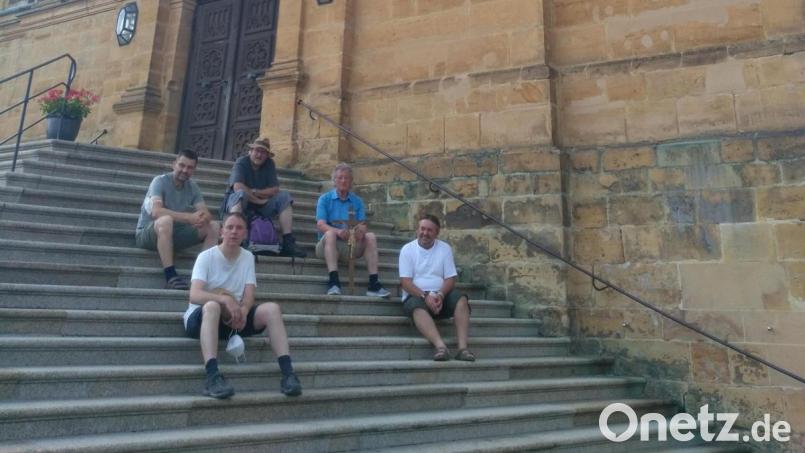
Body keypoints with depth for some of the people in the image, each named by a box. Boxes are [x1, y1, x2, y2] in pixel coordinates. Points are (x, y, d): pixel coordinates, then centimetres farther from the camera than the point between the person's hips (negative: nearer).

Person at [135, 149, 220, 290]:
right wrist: (189, 217, -39)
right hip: (147, 233, -6)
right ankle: (170, 276, -40)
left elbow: (207, 214, -7)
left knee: (214, 226, -9)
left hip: (175, 234, 6)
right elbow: (156, 211, -31)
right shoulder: (160, 181, -14)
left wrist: (203, 218, -32)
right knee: (166, 220, -39)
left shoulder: (193, 187, 3)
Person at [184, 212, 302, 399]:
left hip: (234, 317, 4)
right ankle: (213, 377, -47)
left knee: (272, 308, -20)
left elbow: (249, 296, -4)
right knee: (212, 306, -38)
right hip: (201, 316, -3)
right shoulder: (206, 256, -8)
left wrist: (242, 311, -27)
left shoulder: (248, 257, 4)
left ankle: (287, 373, -28)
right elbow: (194, 295, -22)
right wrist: (225, 300, -38)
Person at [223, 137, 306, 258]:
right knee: (241, 193, -35)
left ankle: (288, 243, -22)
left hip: (261, 204, 4)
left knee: (284, 197, -14)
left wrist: (255, 192, -17)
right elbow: (238, 187, -25)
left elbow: (275, 189, -6)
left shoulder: (269, 164, 2)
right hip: (239, 201, -4)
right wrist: (258, 199, -21)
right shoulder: (241, 162, -10)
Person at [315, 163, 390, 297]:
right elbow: (320, 225, -12)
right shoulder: (325, 199, 2)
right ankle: (333, 282, -42)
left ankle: (373, 284, -28)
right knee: (330, 234, -34)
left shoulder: (357, 201, 11)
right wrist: (339, 232, -32)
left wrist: (361, 229, -26)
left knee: (370, 236, -21)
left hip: (350, 246, 3)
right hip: (327, 246, -2)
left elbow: (363, 224, 1)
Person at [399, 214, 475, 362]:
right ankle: (440, 346, -52)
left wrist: (440, 295, -19)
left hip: (440, 296, 2)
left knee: (461, 299, -27)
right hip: (416, 295, -2)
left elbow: (450, 279, 1)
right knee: (417, 306, -37)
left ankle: (462, 347, -35)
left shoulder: (445, 248, 8)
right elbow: (405, 282, -7)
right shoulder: (407, 249, 1)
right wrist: (425, 296, -22)